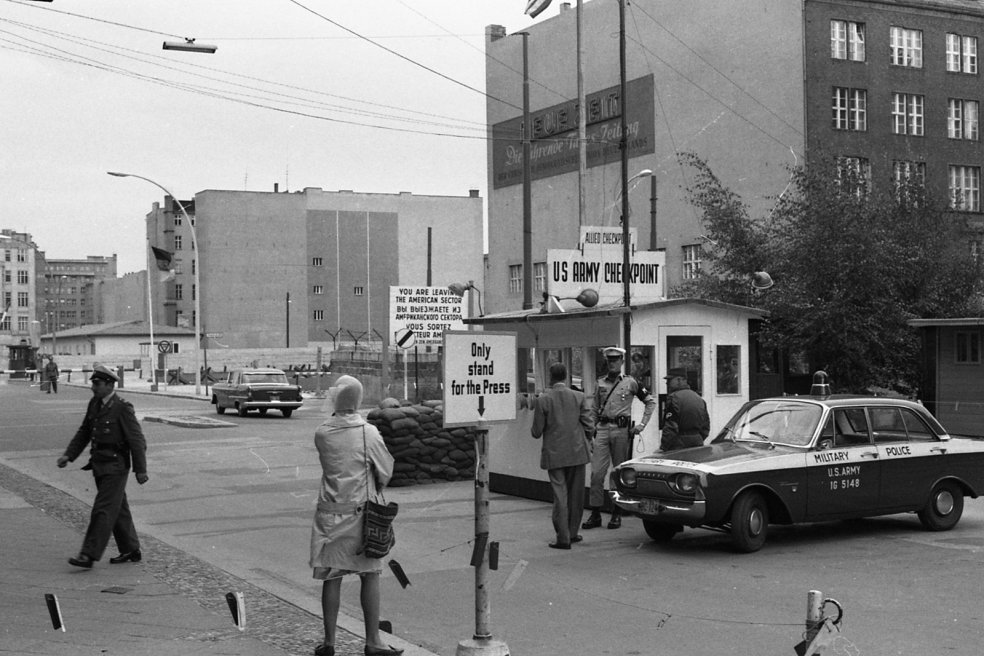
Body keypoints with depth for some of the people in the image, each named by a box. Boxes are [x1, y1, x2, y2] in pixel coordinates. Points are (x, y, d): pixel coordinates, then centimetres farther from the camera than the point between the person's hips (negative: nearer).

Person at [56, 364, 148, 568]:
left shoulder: (122, 407, -15)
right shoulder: (94, 404, 9)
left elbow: (137, 440, -15)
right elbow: (84, 432, 17)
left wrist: (140, 470, -15)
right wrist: (69, 455, 6)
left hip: (115, 467, -8)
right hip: (99, 465, 8)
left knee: (103, 509, -8)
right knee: (118, 509, 15)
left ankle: (89, 555, -8)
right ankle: (130, 551, 25)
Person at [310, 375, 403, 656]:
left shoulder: (321, 434, -4)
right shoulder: (369, 433, -9)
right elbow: (385, 472, -1)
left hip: (330, 513, 2)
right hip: (361, 512, -2)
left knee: (331, 578, 8)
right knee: (370, 577, 7)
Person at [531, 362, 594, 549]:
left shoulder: (543, 400, -8)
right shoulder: (579, 397, -3)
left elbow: (536, 432, -6)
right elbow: (589, 426, -4)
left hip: (554, 455, -2)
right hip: (577, 453, 2)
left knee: (560, 495, 2)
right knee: (576, 495, 14)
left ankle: (563, 538, -1)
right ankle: (572, 532, 23)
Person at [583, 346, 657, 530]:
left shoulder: (630, 382, 3)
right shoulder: (601, 383, 13)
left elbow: (650, 401, 8)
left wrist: (642, 424, 1)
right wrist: (593, 430, 11)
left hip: (621, 430, -2)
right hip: (602, 430, 3)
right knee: (596, 473, -4)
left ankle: (617, 514, 12)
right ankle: (595, 514, 1)